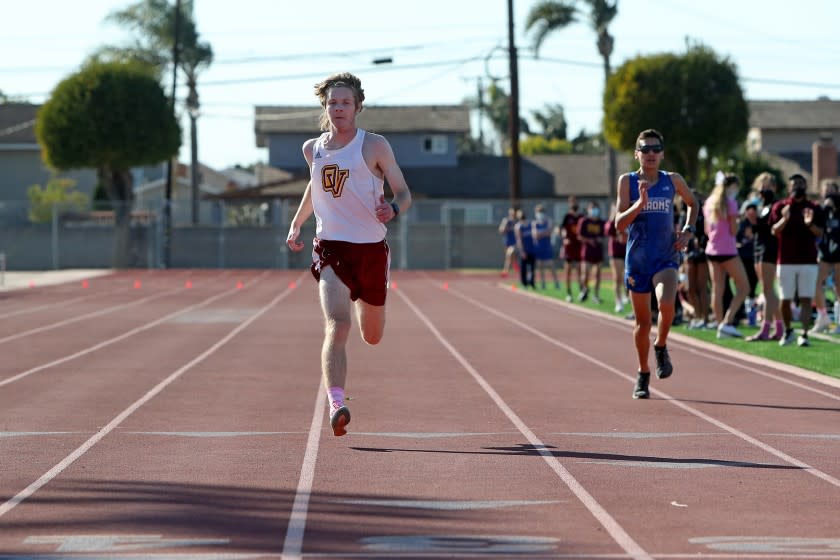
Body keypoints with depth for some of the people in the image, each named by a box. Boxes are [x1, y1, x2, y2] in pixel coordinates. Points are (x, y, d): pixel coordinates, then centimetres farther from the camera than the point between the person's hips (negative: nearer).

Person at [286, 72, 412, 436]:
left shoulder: (374, 146, -3)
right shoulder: (313, 149, 7)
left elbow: (404, 193, -2)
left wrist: (393, 209, -24)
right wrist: (296, 224, 25)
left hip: (371, 249, 0)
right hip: (330, 249, 0)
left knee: (372, 337, 16)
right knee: (337, 326, -22)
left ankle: (363, 305, 54)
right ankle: (336, 405, -33)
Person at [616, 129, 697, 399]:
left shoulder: (673, 181, 3)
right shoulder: (627, 181, -2)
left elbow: (692, 203, 22)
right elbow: (619, 224, -9)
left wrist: (688, 231, 6)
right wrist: (641, 202, -23)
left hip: (666, 258, 0)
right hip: (637, 260, 0)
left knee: (667, 303, -27)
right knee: (642, 322, 8)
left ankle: (661, 347, 2)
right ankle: (643, 374, 27)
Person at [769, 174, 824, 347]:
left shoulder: (814, 208, 7)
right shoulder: (780, 206, 6)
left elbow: (820, 233, -1)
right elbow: (774, 231, -3)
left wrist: (810, 224, -22)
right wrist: (784, 219, -23)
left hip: (808, 261, 0)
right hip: (786, 261, 0)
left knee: (806, 299, -8)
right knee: (785, 300, 4)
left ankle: (804, 334, -12)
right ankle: (788, 331, 24)